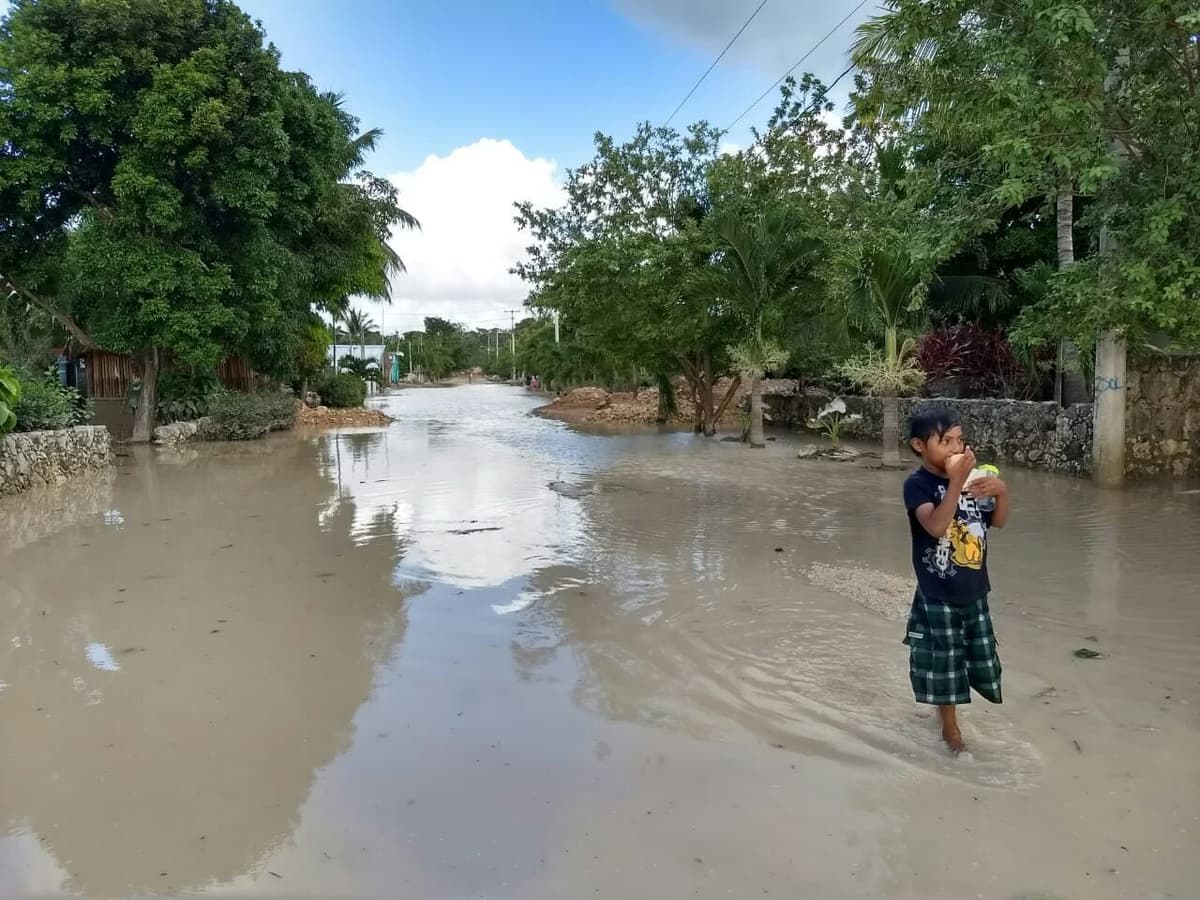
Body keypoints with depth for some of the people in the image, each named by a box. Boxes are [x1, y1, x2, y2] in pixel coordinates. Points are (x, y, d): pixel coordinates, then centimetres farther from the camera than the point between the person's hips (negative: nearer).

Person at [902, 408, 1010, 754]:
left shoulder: (968, 478, 1)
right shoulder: (917, 484, -16)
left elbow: (998, 522, 6)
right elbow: (936, 526, -31)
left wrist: (1002, 491, -13)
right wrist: (956, 482, -34)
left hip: (974, 591, 6)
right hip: (939, 596, -6)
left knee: (979, 660, 19)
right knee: (944, 664, 8)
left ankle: (948, 709, 43)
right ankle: (950, 730, 27)